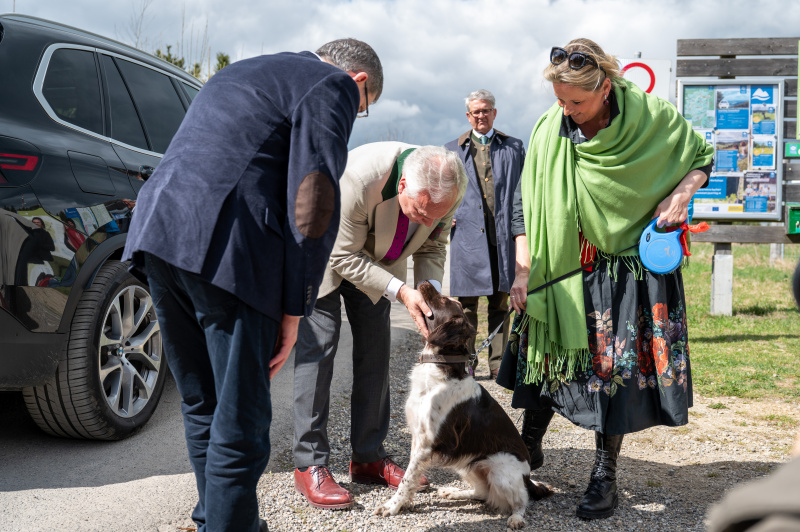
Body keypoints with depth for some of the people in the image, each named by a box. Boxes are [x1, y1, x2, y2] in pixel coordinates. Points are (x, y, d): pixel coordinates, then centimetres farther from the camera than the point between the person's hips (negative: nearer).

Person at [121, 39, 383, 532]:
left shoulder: (241, 73, 31)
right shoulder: (334, 85, 5)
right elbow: (314, 203, -6)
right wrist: (294, 310, -4)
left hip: (156, 231, 9)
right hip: (227, 246, -9)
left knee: (202, 405, 19)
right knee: (240, 419, 0)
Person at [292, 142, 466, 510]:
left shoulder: (446, 189, -24)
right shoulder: (360, 177, -42)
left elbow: (432, 245, -6)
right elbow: (343, 256, -30)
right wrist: (401, 292, -36)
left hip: (377, 260, 5)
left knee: (375, 352, 4)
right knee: (317, 351, -10)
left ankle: (368, 458, 14)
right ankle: (310, 466, -3)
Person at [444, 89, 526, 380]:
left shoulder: (513, 148, 13)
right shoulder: (452, 150, 16)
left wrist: (522, 229, 1)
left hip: (503, 235, 0)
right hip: (467, 234, 0)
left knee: (500, 302, 4)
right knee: (466, 303, 1)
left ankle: (498, 363, 11)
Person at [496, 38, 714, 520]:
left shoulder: (652, 117, -12)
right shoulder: (548, 130, -7)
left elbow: (702, 157, 5)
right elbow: (529, 208, -1)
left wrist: (680, 195, -14)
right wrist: (524, 271, -5)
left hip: (631, 266, -2)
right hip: (564, 266, 2)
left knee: (617, 366, 0)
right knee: (548, 350, 3)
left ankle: (605, 475, 13)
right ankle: (530, 446, 26)